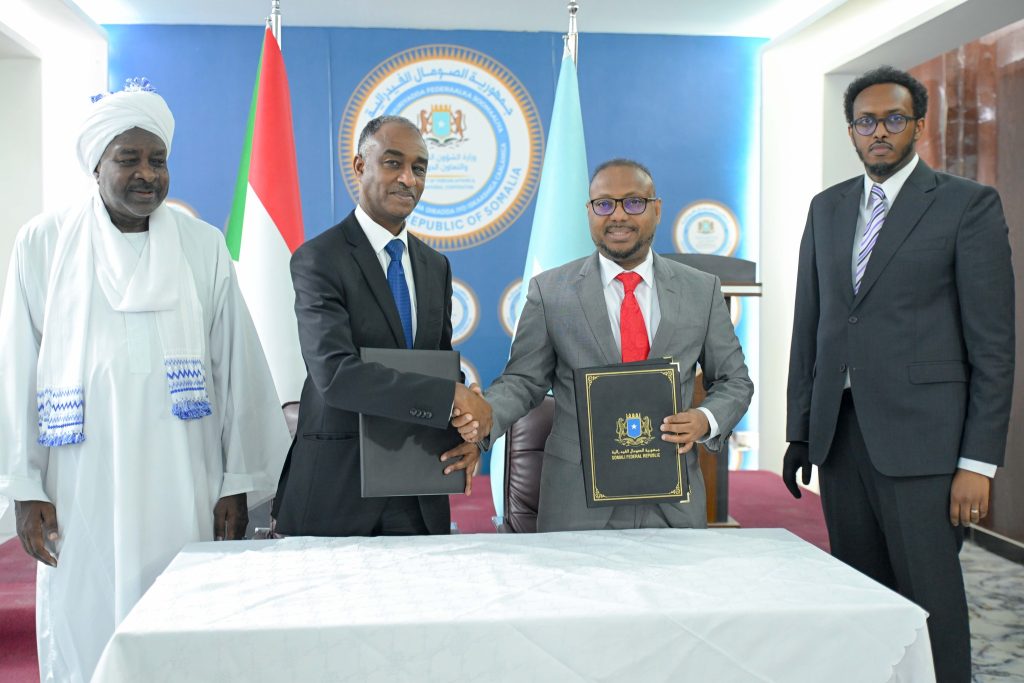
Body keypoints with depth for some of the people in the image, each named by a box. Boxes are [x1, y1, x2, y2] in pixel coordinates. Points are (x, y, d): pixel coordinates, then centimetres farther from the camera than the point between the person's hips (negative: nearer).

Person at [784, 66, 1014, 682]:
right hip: (839, 431, 5)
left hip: (919, 439, -4)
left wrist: (978, 462, -10)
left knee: (932, 603, 0)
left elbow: (993, 343, -5)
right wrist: (799, 431, 12)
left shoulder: (969, 205, -2)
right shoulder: (827, 209, 13)